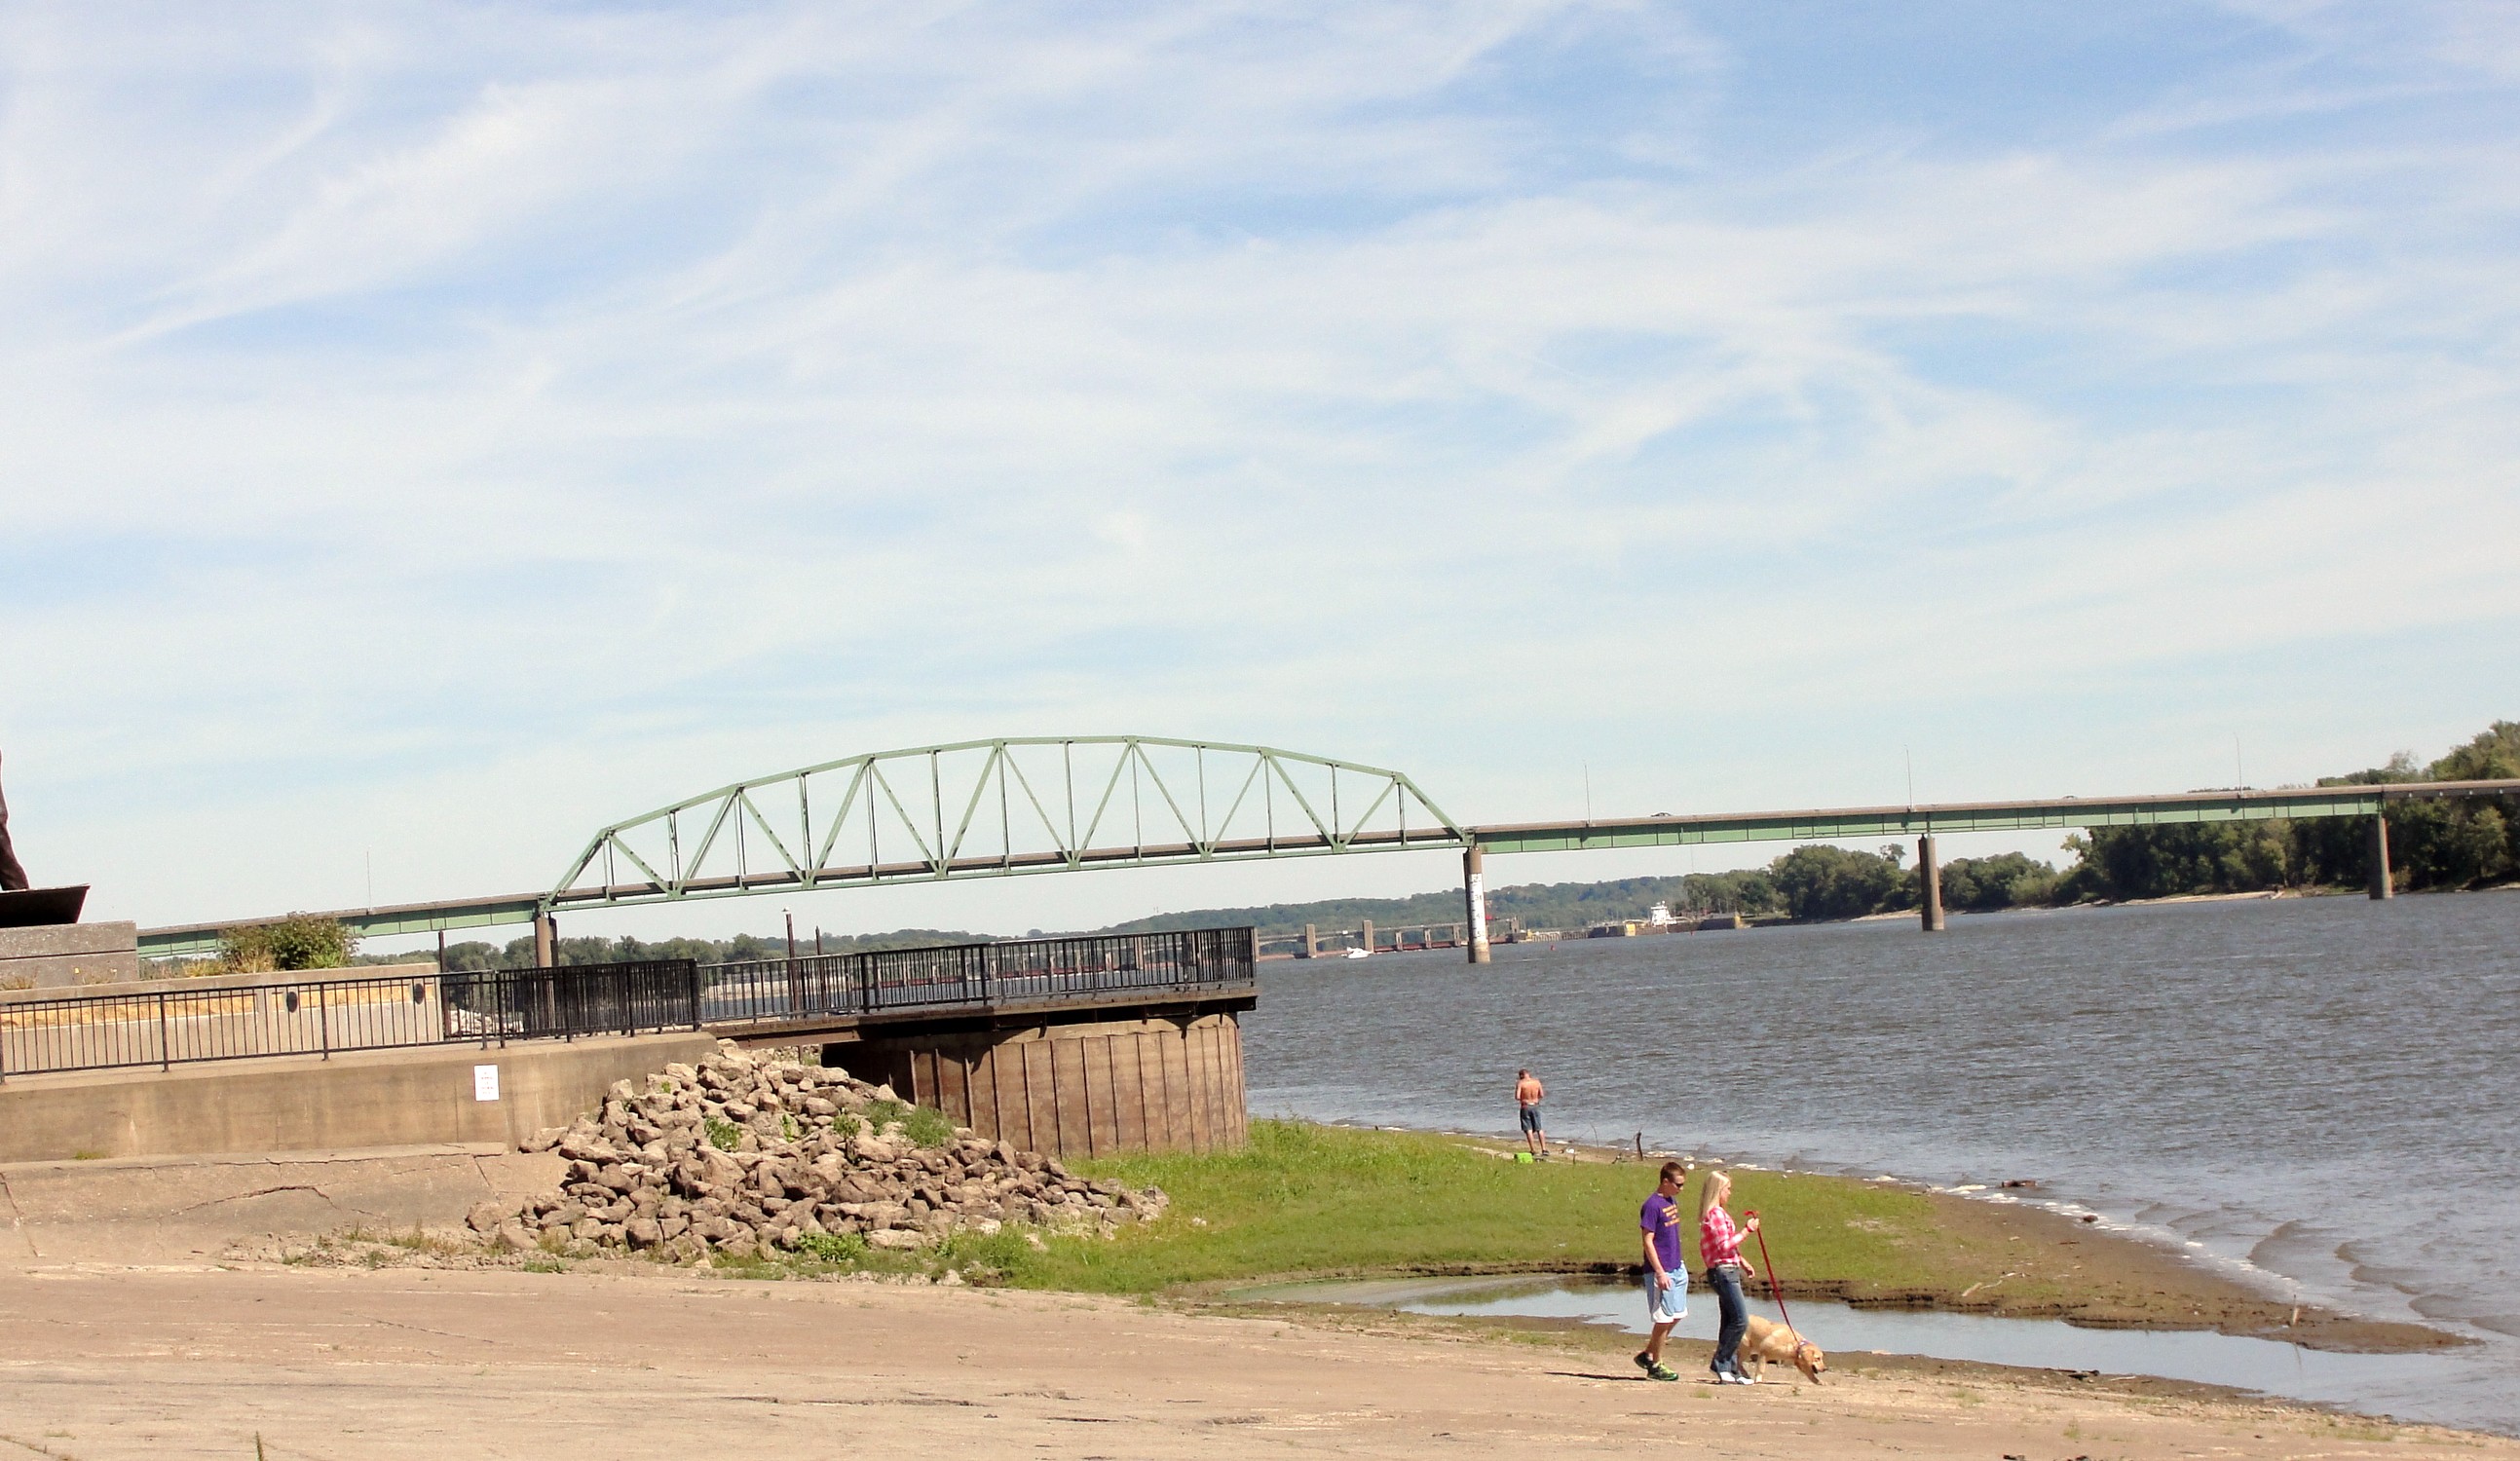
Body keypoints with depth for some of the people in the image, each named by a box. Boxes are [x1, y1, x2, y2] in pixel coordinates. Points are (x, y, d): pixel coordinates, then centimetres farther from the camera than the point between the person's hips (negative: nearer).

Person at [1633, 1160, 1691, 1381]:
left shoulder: (1672, 1201, 10)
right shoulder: (1652, 1205, -16)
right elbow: (1648, 1241, -18)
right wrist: (1660, 1272, -21)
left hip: (1677, 1269, 9)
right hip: (1661, 1271, -9)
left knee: (1678, 1315, 13)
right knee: (1664, 1318, -2)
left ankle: (1647, 1354, 24)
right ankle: (1655, 1365, 10)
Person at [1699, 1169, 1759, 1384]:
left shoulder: (1715, 1213, 19)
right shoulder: (1716, 1213, -13)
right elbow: (1724, 1246, -20)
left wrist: (1742, 1262, 21)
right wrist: (1746, 1230, -15)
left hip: (1727, 1271, 11)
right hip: (1723, 1271, -11)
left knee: (1730, 1322, 9)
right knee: (1740, 1320, -12)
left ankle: (1731, 1371, 9)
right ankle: (1720, 1364, -9)